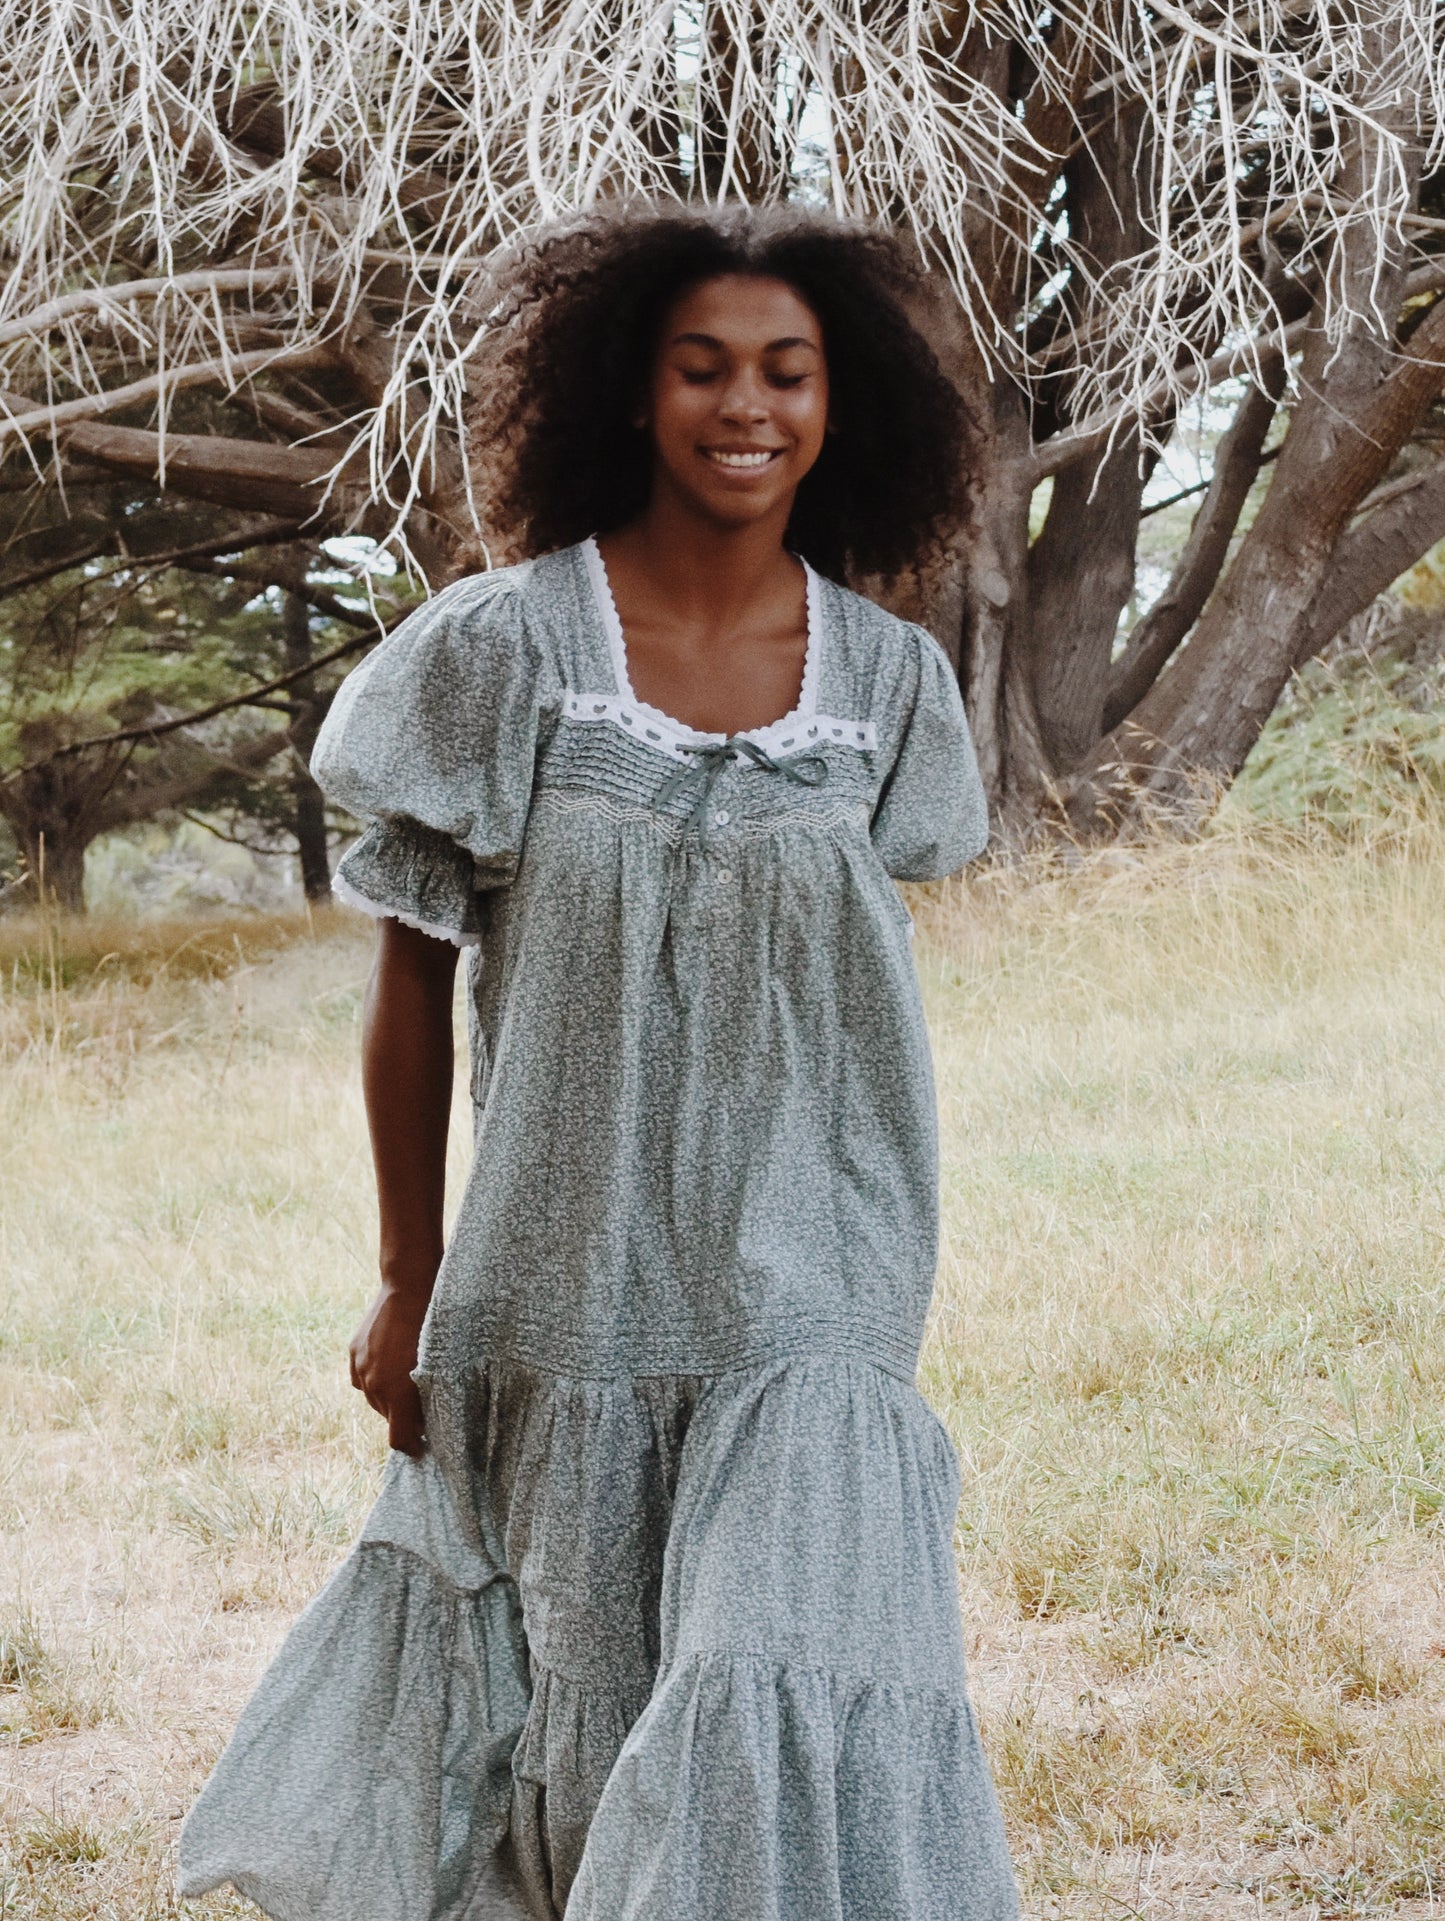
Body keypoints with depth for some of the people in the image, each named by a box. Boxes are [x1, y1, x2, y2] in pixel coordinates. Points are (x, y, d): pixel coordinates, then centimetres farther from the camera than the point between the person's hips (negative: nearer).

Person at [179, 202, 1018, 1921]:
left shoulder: (886, 681, 1)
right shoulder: (505, 649, -7)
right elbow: (412, 975, 0)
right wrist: (407, 1283, 2)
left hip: (809, 1299, 1)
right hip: (566, 1286, -1)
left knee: (793, 1698, -10)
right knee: (574, 1716, 10)